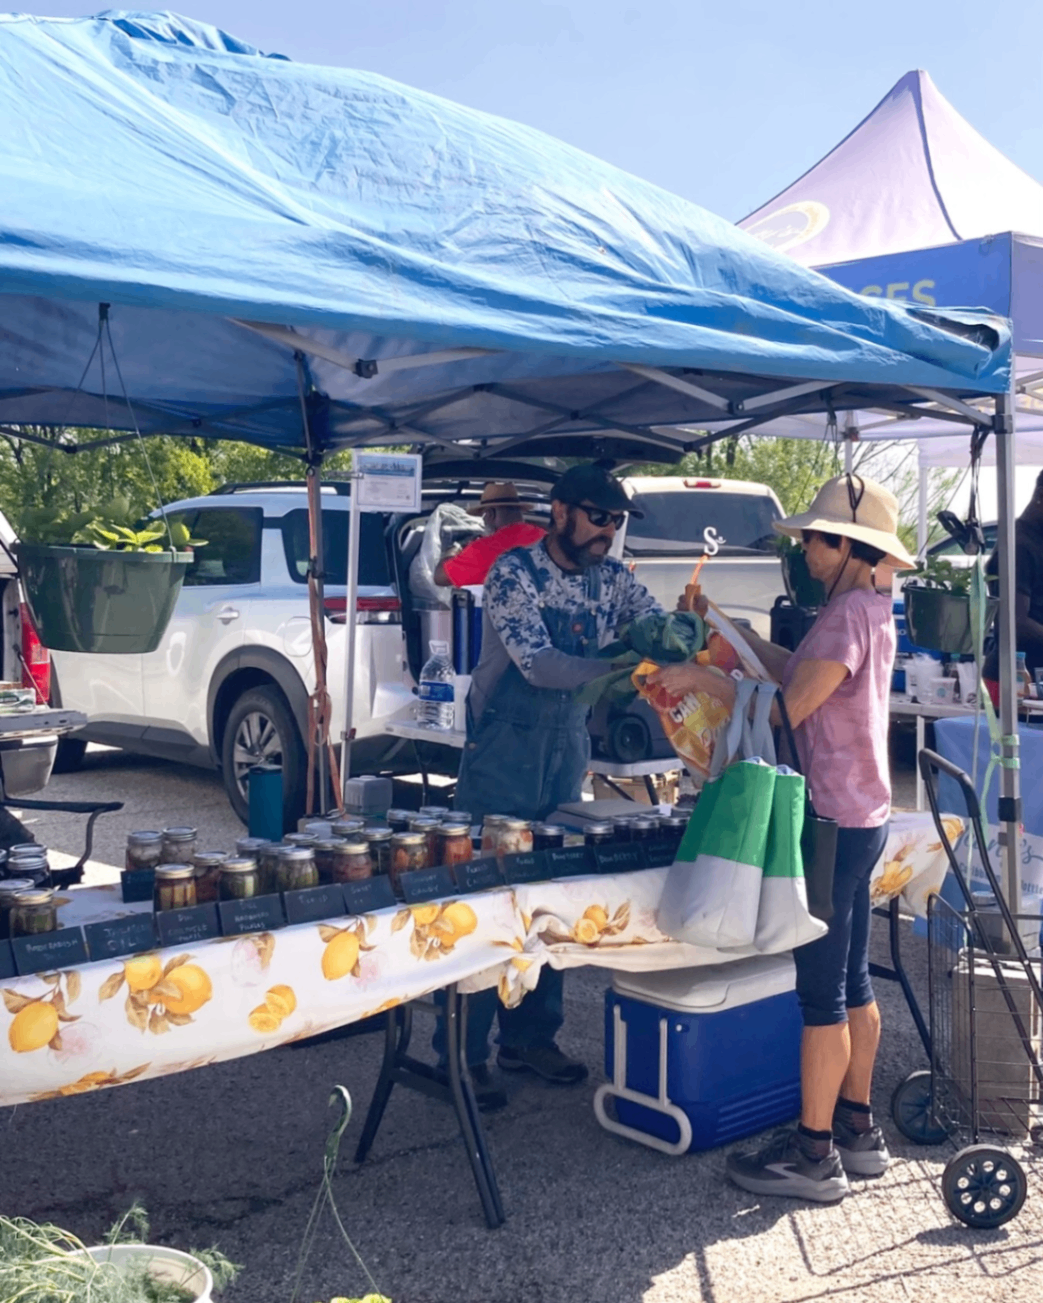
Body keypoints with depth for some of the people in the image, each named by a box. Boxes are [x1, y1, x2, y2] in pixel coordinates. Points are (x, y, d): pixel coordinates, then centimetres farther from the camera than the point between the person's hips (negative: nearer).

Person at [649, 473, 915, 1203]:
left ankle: (814, 1154, 6)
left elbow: (789, 706, -23)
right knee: (852, 982, 16)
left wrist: (703, 677, -16)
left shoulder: (849, 613, -18)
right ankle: (857, 1129, 27)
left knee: (823, 991, -3)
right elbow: (798, 672, 15)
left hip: (835, 822, -10)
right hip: (861, 816, 10)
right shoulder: (868, 609, 13)